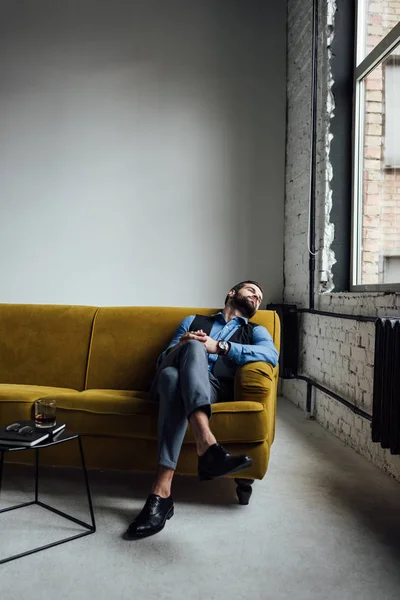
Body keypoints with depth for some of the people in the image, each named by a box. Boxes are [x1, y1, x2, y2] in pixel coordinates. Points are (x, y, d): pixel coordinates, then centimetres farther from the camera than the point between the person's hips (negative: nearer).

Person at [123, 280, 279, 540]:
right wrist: (179, 348, -4)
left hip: (213, 389, -1)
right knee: (194, 346, -32)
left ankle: (162, 491, -46)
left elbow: (271, 354, -1)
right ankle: (207, 445, -52)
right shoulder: (193, 321, 30)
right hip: (171, 381, 2)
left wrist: (219, 346, -9)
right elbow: (162, 360, 21)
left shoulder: (255, 331, 25)